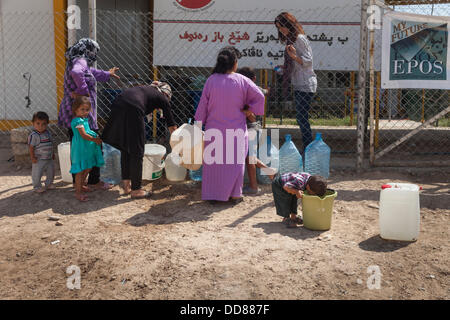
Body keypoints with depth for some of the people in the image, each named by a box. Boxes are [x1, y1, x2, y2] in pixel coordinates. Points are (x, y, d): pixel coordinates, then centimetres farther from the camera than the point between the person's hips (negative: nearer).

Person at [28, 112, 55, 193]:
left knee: (51, 172, 16)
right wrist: (32, 157, -17)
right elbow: (31, 147, -15)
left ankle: (48, 184, 34)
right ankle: (37, 187, 18)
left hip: (49, 158, 7)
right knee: (37, 174, 1)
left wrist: (52, 153, 18)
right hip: (39, 159, -6)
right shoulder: (33, 135, -16)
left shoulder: (48, 133, 6)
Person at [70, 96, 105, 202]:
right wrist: (95, 139, -14)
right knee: (80, 170, -5)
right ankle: (78, 192, 1)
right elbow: (84, 135, -22)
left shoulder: (84, 119, 13)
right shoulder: (78, 121, -18)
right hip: (80, 148, -10)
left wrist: (96, 137, 11)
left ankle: (81, 185, 37)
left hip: (87, 148, 10)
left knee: (88, 168, 20)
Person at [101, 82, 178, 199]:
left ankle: (126, 185, 27)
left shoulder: (145, 88, 34)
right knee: (137, 152, 7)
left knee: (125, 149, 20)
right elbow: (172, 126, 25)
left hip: (117, 107, 6)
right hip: (132, 111, -6)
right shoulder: (162, 98, 19)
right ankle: (136, 190, 15)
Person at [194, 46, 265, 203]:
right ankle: (234, 194, 16)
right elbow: (260, 98, -3)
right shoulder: (242, 80, -7)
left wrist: (198, 124, 8)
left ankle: (213, 194, 17)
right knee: (235, 161, 10)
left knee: (214, 161, 11)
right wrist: (249, 111, 9)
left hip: (214, 129, 1)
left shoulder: (211, 80, -5)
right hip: (236, 130, -1)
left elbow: (203, 105, -1)